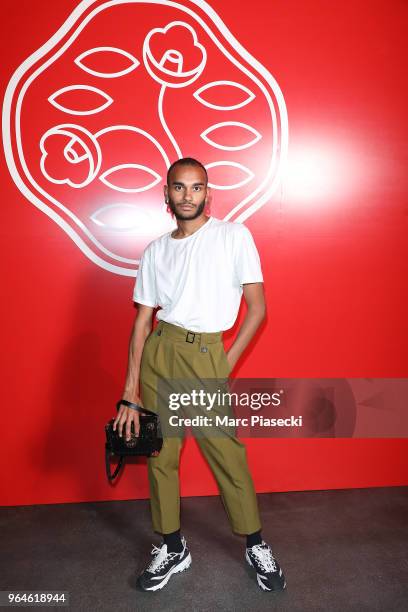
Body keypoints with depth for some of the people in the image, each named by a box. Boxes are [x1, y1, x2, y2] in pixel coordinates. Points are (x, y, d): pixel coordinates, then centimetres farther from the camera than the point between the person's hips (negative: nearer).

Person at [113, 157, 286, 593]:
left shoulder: (234, 236, 0)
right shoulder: (155, 251, 9)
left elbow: (257, 308, -1)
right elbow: (142, 322, 6)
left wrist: (228, 362, -6)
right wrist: (130, 391, 1)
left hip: (206, 356, -3)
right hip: (157, 353, 4)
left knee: (227, 455, 0)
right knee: (161, 455, 9)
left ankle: (256, 546, 25)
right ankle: (173, 548, 30)